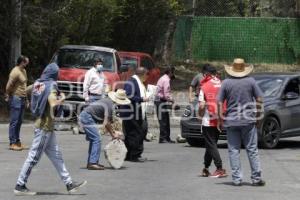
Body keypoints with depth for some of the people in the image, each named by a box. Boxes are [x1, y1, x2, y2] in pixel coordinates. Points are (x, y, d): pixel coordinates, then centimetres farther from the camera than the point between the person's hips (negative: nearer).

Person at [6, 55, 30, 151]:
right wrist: (8, 96, -5)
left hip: (22, 99, 9)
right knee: (14, 122, -6)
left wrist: (26, 99, 20)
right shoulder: (15, 72, -16)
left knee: (19, 122, 12)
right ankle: (12, 143, -3)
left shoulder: (23, 71, 13)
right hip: (15, 99, -9)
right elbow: (9, 86, -18)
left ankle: (17, 141, 17)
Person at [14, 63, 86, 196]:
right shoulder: (51, 86, -16)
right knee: (34, 157, -3)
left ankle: (69, 184, 17)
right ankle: (20, 186, 2)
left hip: (43, 125, 9)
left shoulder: (38, 83, 6)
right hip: (45, 126, -9)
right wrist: (62, 99, -8)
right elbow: (53, 104, -28)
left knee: (56, 156, 12)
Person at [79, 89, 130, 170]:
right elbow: (106, 124, -17)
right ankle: (93, 163, -14)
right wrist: (113, 135, -4)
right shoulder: (110, 105, -16)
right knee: (96, 139, -11)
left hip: (83, 116, 11)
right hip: (87, 117, -11)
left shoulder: (108, 101, 14)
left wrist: (114, 132, 18)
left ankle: (91, 162, 18)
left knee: (93, 140, 15)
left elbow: (108, 121, 22)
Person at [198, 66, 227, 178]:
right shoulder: (221, 85, 3)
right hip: (219, 121, 5)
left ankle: (220, 169, -13)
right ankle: (206, 169, 24)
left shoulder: (205, 86, -9)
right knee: (211, 144, 17)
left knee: (211, 145, -2)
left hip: (208, 121, -5)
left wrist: (200, 116, 3)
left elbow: (201, 105, -13)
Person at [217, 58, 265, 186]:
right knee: (252, 150, 5)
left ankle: (237, 179, 1)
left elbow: (220, 103, -3)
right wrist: (258, 117, 9)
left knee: (234, 150, 4)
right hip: (248, 120, 0)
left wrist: (220, 119, 4)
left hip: (231, 121, 0)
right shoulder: (250, 81, 0)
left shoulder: (226, 83, -1)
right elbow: (259, 100, -1)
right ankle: (256, 178, 4)